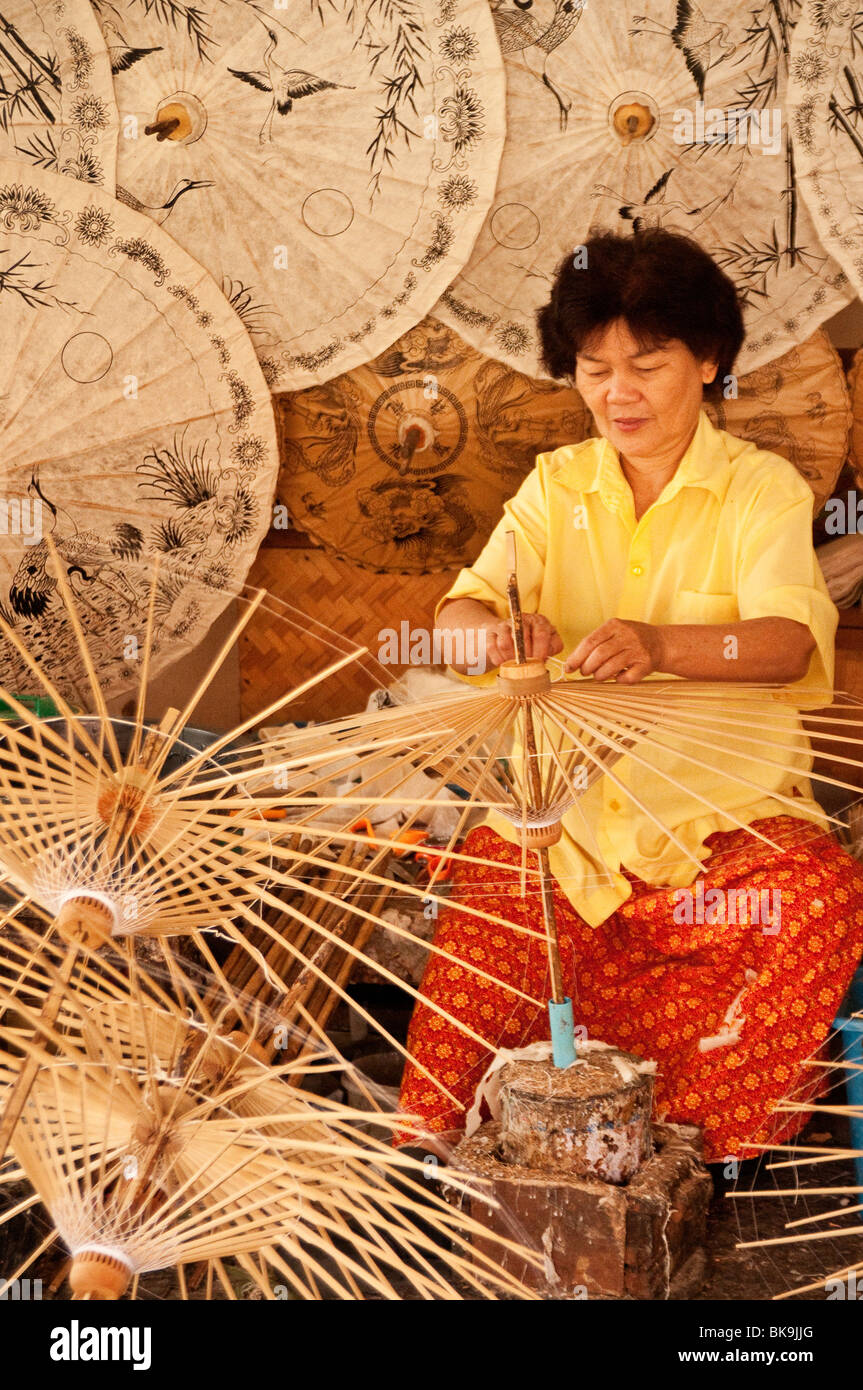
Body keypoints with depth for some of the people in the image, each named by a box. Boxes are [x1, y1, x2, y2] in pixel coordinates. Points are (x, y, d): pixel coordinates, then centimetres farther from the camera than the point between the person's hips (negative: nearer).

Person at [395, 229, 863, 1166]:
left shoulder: (762, 489, 0)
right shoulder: (557, 485, 11)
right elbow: (459, 610, -2)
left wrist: (661, 643, -40)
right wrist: (497, 630, -28)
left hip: (721, 804, -2)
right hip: (567, 804, 3)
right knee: (485, 896, -24)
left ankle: (690, 1151, -13)